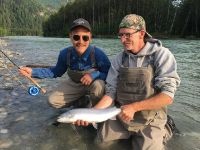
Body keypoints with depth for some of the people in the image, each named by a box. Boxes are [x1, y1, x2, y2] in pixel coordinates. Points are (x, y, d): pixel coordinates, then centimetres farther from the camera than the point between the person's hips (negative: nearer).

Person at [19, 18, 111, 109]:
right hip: (74, 83, 4)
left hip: (93, 82, -3)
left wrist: (94, 75, -40)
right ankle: (82, 101, 16)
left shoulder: (97, 53, -30)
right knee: (53, 101, -6)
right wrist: (33, 72, -11)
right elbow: (57, 71, -2)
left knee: (98, 85, -38)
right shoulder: (65, 53, -20)